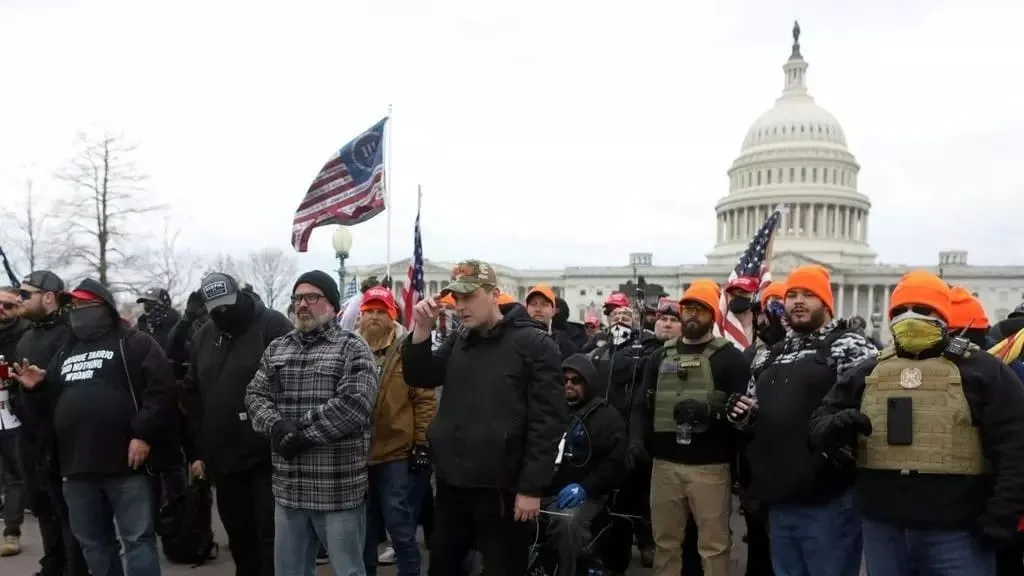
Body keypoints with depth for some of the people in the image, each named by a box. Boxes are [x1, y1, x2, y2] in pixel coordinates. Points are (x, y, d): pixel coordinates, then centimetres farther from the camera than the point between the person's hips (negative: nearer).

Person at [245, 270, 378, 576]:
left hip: (338, 489, -5)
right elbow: (255, 395, 6)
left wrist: (300, 432, -16)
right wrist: (277, 427, -14)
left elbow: (354, 404, -17)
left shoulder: (352, 348, -5)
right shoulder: (276, 349, 13)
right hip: (288, 488, 5)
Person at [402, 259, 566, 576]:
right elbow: (419, 378, 9)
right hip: (451, 483, 6)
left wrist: (532, 487, -16)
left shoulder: (533, 344, -10)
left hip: (502, 487, -6)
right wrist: (422, 329, -6)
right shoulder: (458, 341, 11)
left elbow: (547, 421, -13)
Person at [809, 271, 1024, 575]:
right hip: (882, 529, 3)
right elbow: (818, 423, 10)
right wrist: (836, 425, -14)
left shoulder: (981, 371, 1)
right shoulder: (867, 373, 10)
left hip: (957, 534, -3)